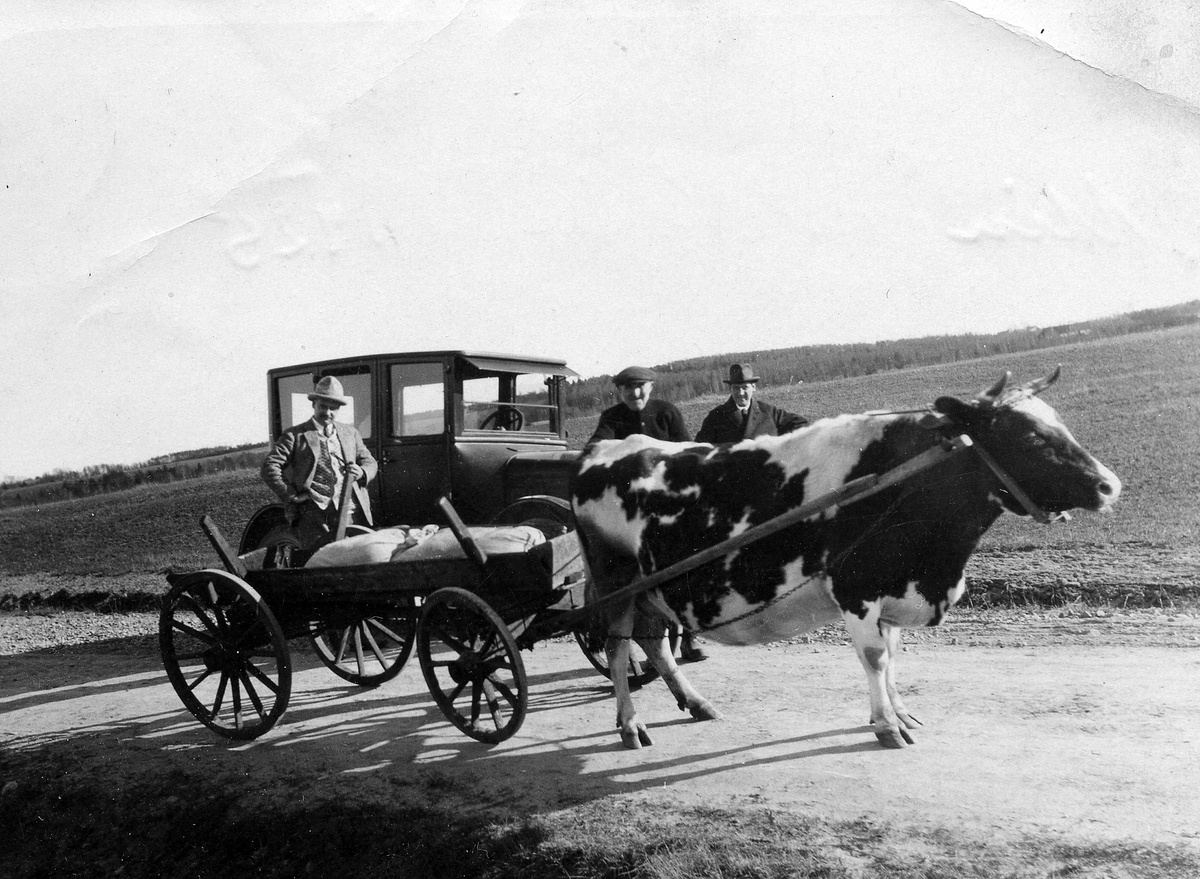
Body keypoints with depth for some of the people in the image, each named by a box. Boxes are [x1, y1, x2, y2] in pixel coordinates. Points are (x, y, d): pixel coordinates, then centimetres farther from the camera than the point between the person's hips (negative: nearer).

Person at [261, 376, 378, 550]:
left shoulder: (350, 433, 23)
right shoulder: (295, 435, 9)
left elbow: (370, 462, 25)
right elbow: (270, 467, 1)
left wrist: (361, 472, 1)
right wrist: (291, 495, -7)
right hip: (315, 512, -4)